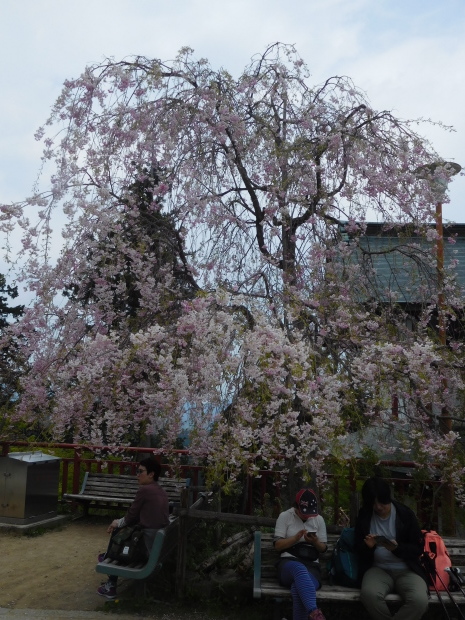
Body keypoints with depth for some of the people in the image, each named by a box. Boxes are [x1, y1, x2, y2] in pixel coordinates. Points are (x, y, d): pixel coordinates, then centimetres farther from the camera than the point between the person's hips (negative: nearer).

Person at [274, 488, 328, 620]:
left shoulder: (319, 519, 15)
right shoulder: (285, 516, 6)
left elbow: (323, 548, 17)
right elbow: (278, 545, 2)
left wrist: (315, 542, -7)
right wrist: (296, 538, -13)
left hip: (311, 565, 2)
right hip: (289, 562, -2)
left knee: (299, 587, -38)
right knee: (300, 569, -43)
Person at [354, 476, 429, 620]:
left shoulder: (405, 514, -2)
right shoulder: (364, 516, 3)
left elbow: (418, 548, -1)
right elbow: (358, 549, 9)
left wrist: (397, 548, -20)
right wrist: (367, 546, -15)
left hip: (407, 570, -1)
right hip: (378, 568, 1)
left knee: (419, 600, -33)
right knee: (368, 594, -33)